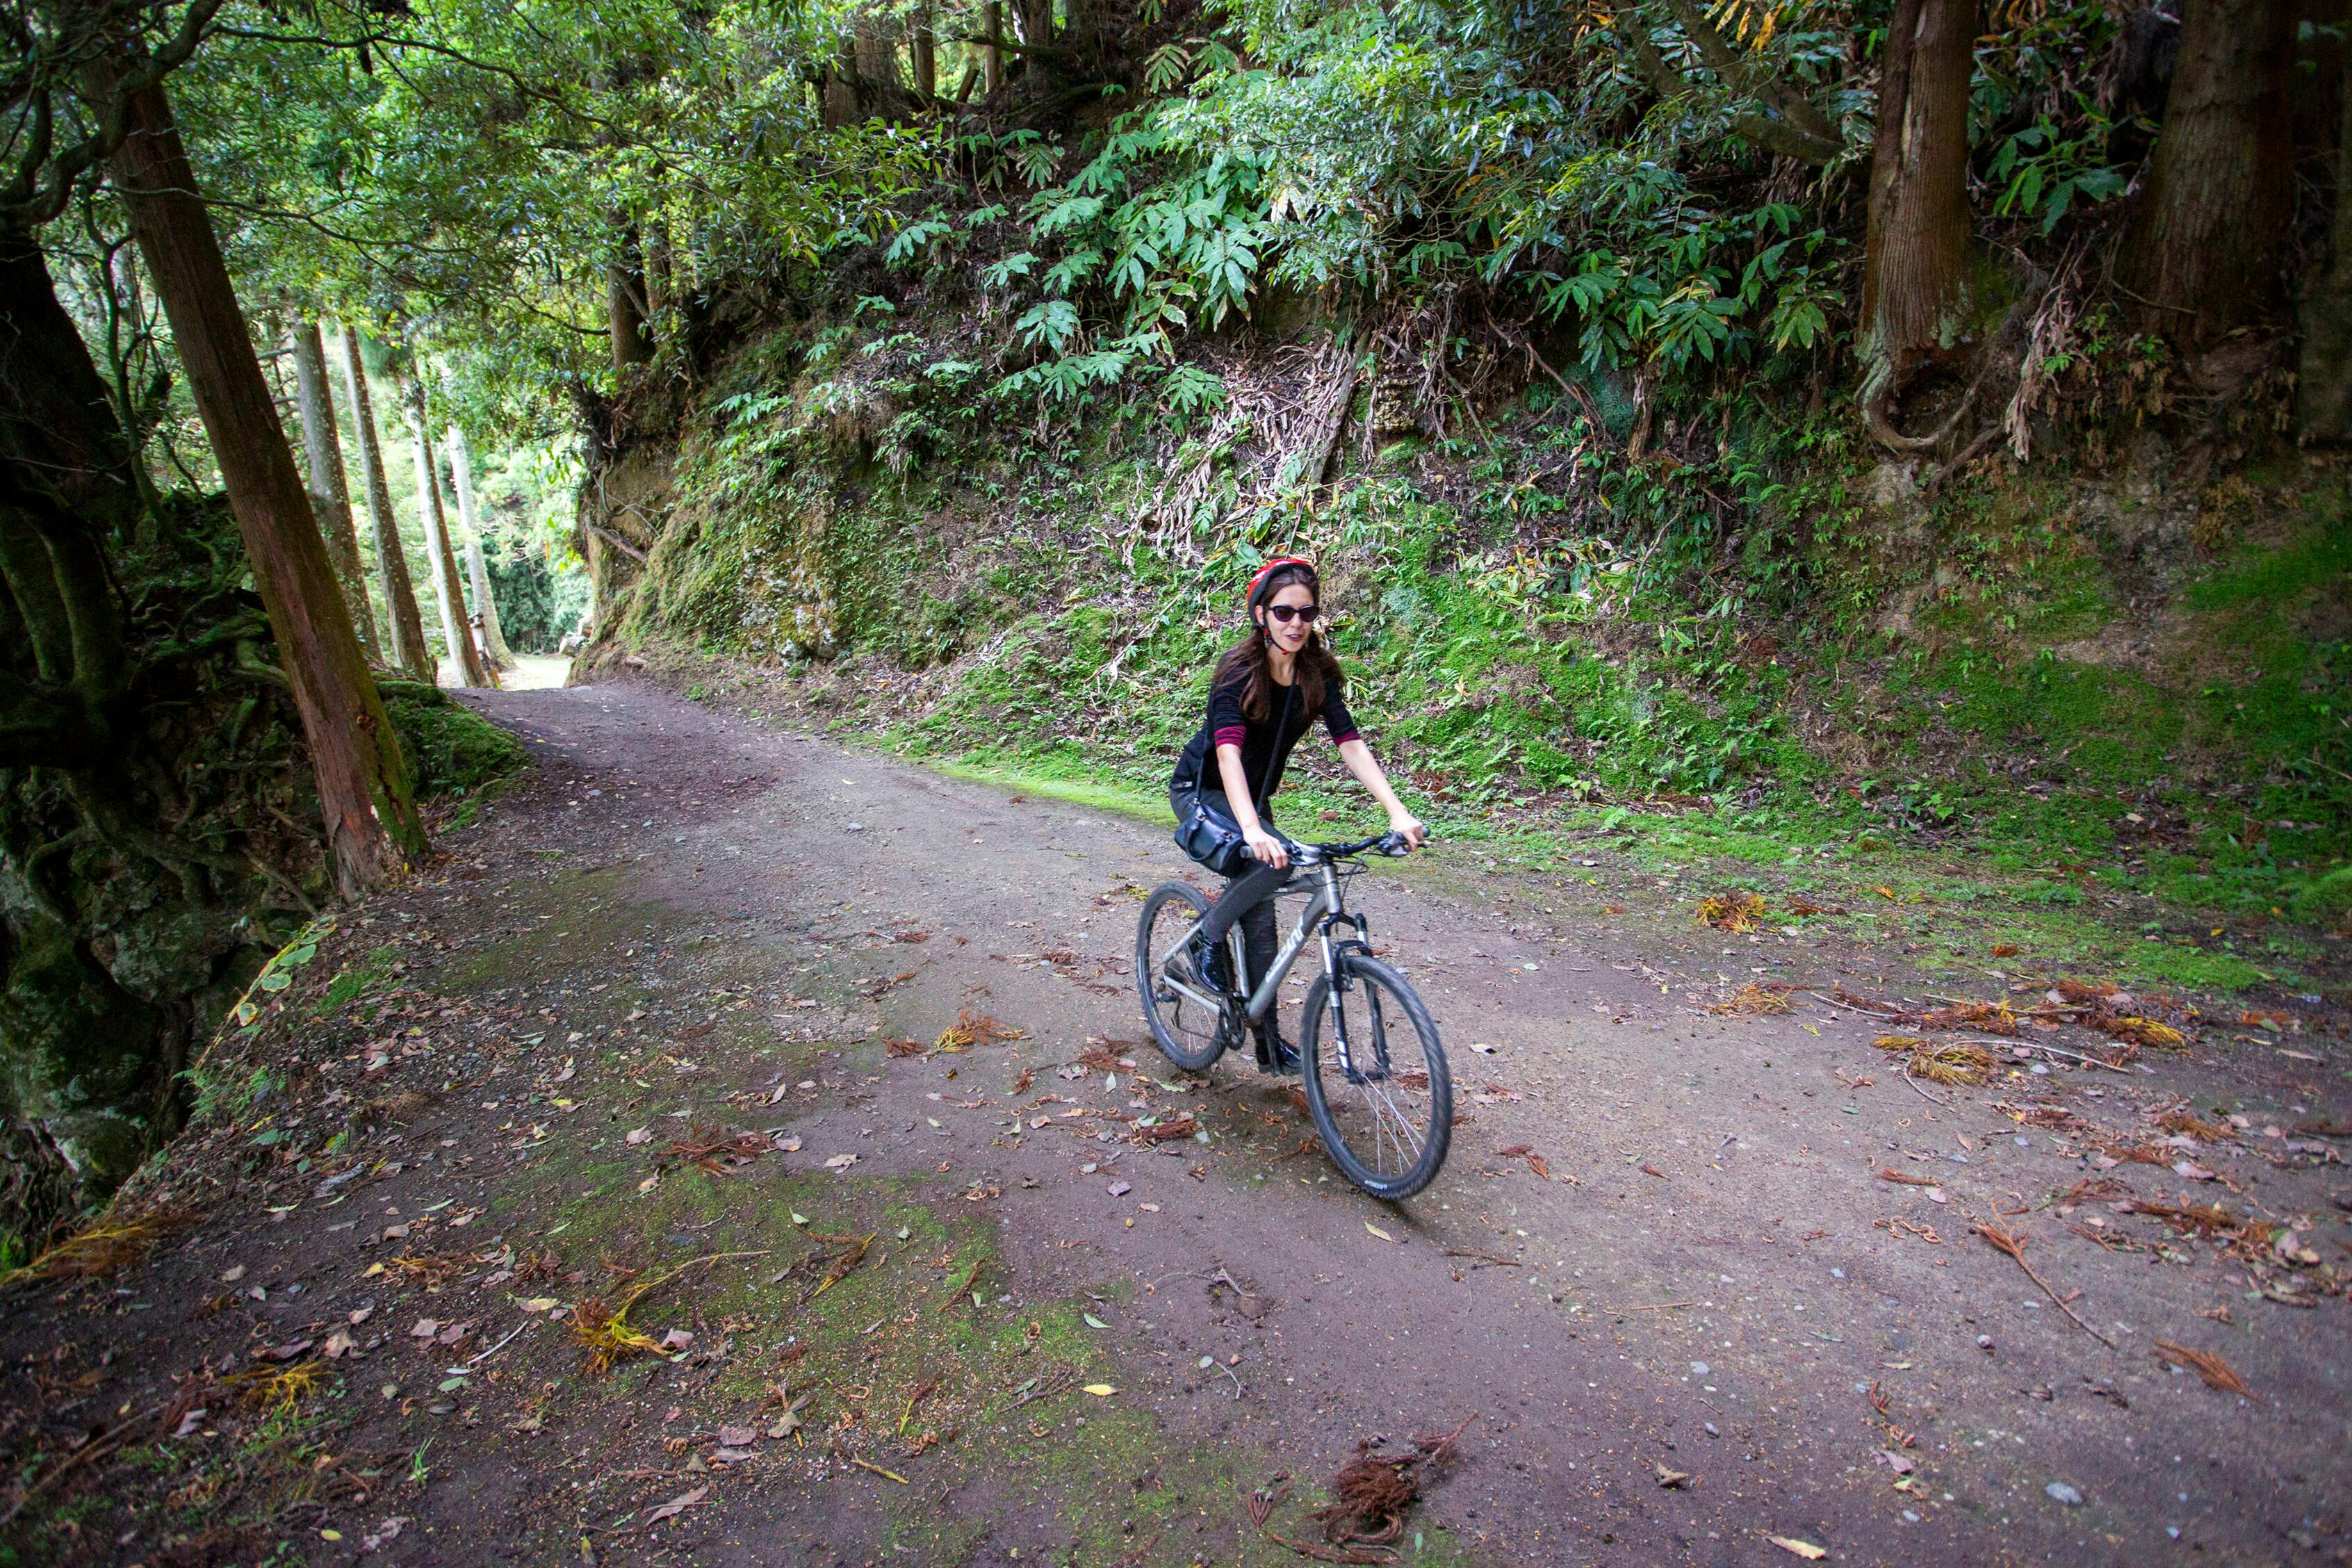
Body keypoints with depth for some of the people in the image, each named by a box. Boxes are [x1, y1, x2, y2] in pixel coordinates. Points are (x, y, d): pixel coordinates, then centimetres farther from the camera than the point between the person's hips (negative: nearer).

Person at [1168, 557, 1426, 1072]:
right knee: (1273, 861, -32)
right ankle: (1208, 938, -8)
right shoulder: (1239, 670, -24)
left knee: (1260, 917, 4)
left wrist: (1398, 813, -29)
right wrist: (1253, 830, -52)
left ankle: (1269, 1039, 15)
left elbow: (1351, 743, -15)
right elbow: (1228, 751, -37)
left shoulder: (1318, 672, -8)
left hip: (1254, 797, 5)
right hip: (1201, 792, -5)